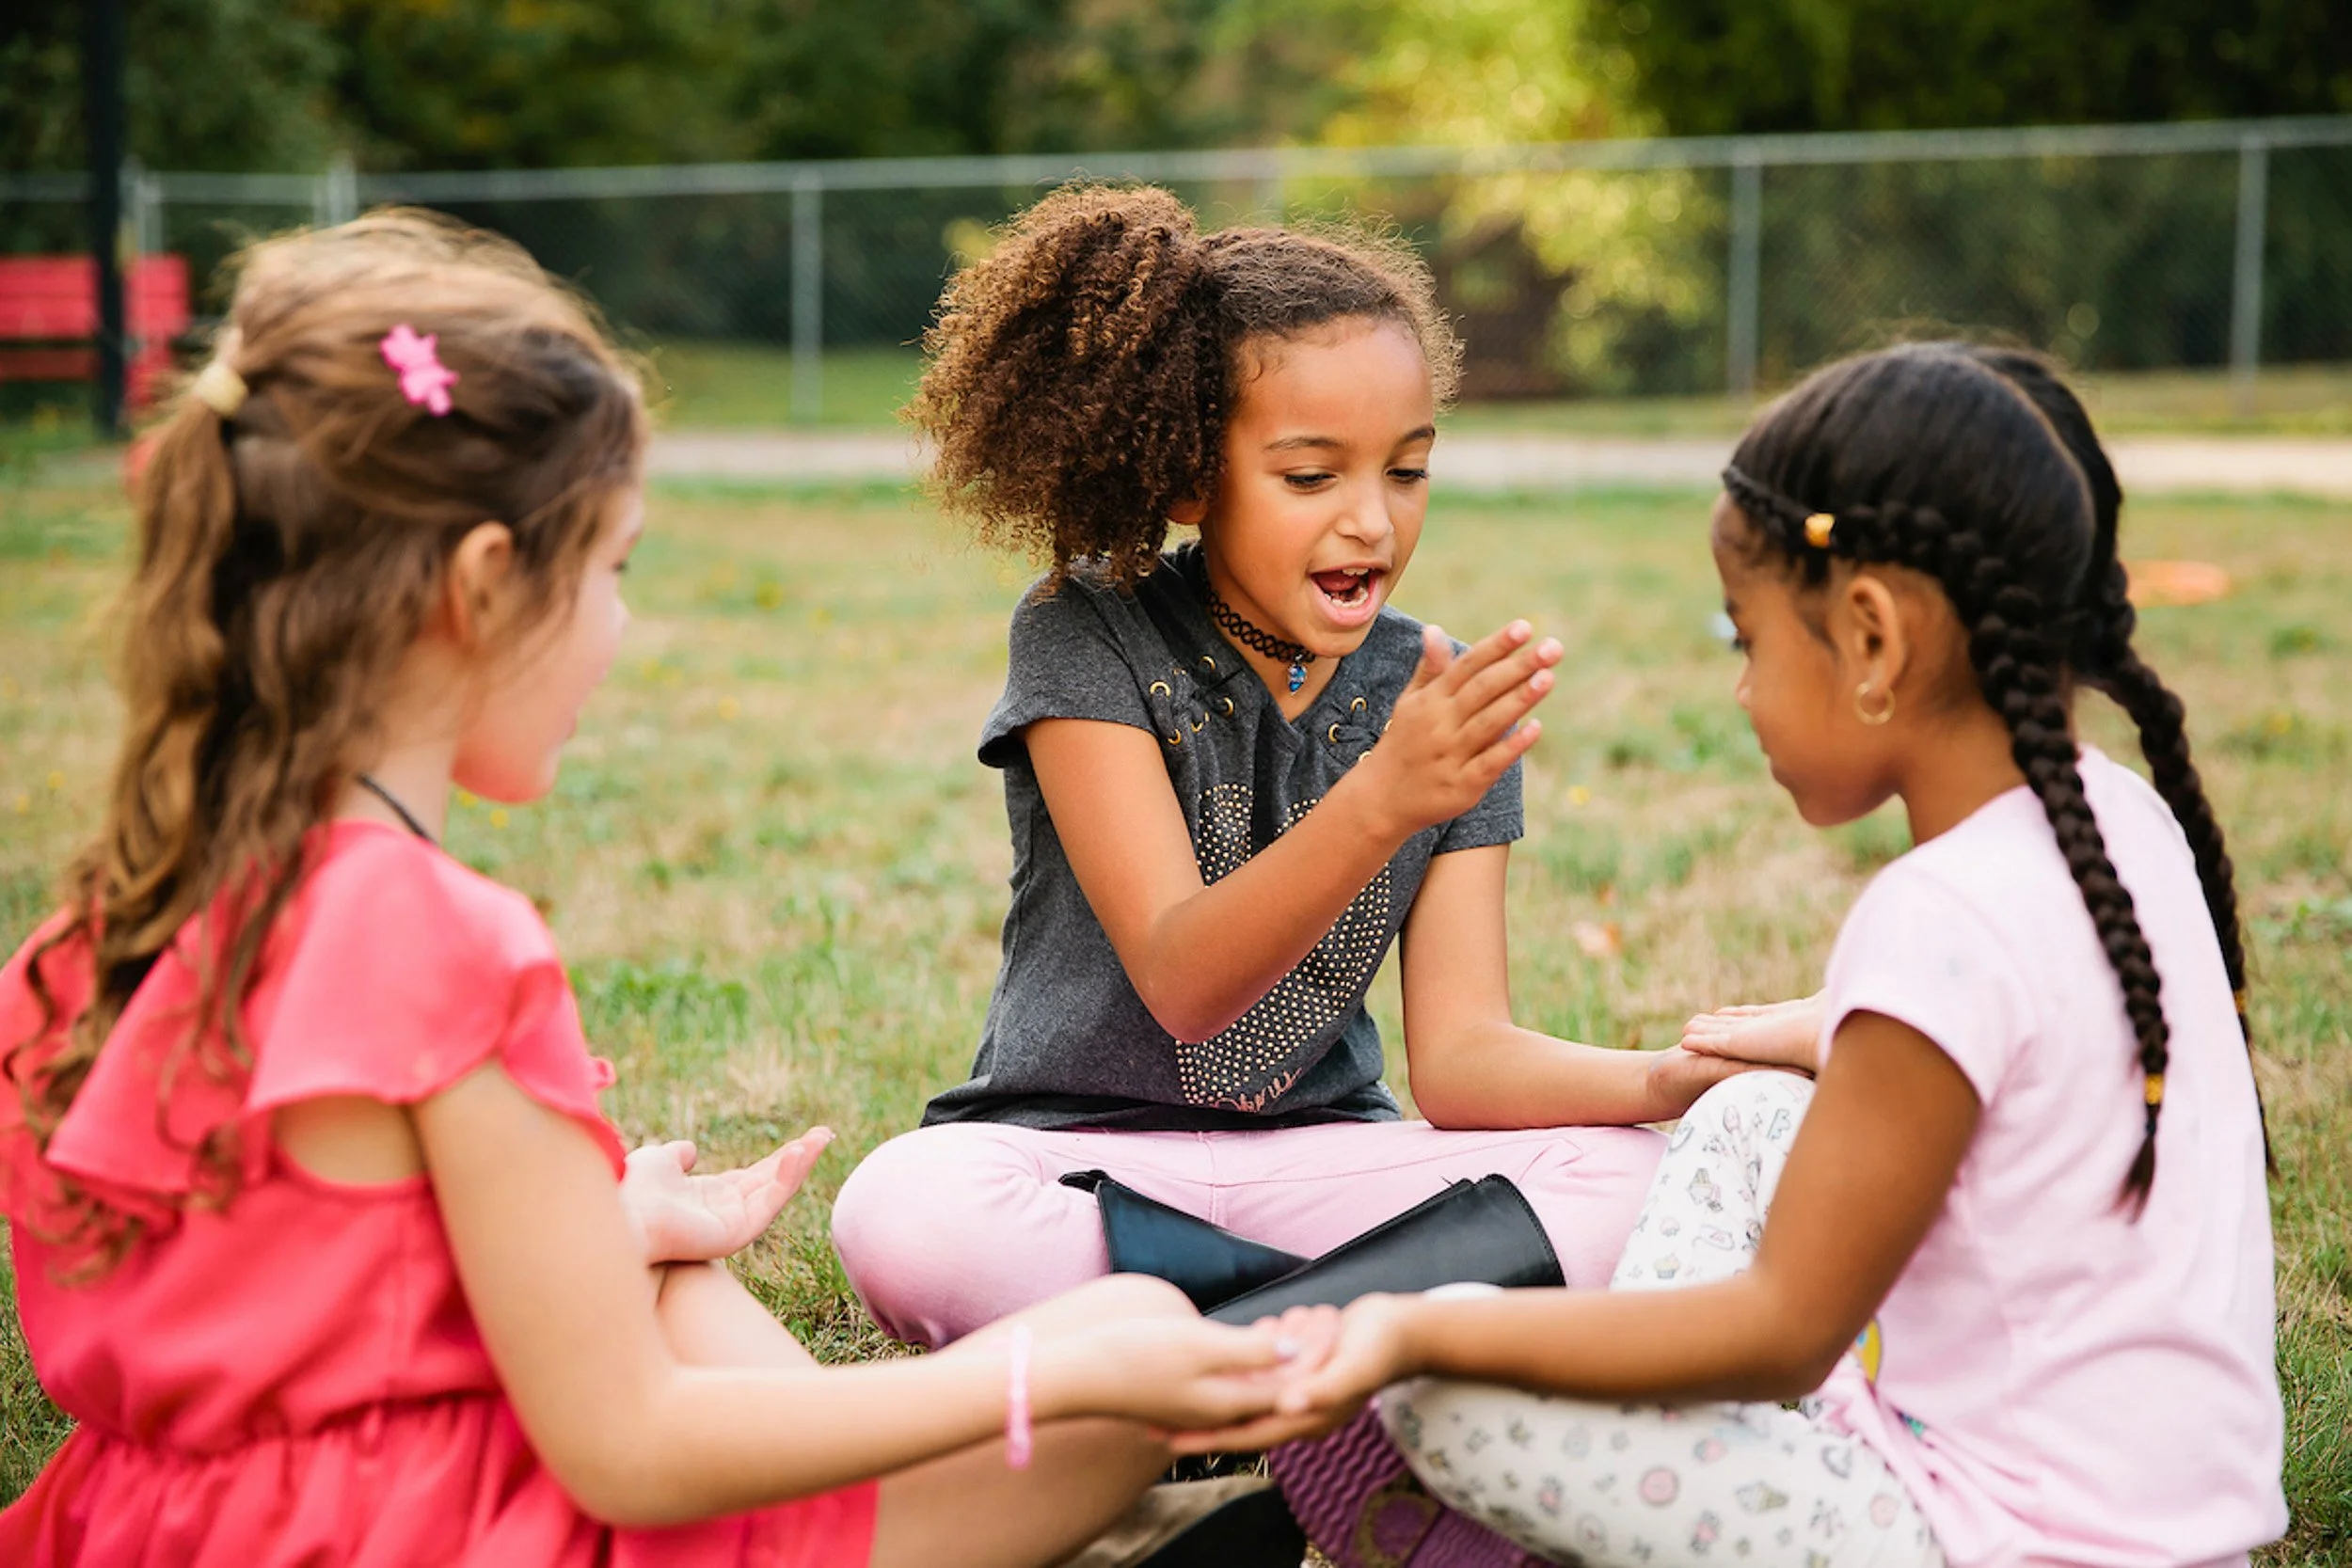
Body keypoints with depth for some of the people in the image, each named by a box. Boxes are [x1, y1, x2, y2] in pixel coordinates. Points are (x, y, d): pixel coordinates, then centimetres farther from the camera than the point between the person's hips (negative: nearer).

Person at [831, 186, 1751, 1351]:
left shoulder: (1447, 701, 1)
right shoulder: (1088, 639, -9)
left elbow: (1459, 1055, -5)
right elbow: (1181, 980, -21)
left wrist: (1668, 1078, -26)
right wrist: (1381, 804, -39)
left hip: (1316, 1158, 3)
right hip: (1074, 1153, -3)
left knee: (1626, 1182, -23)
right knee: (905, 1217, -36)